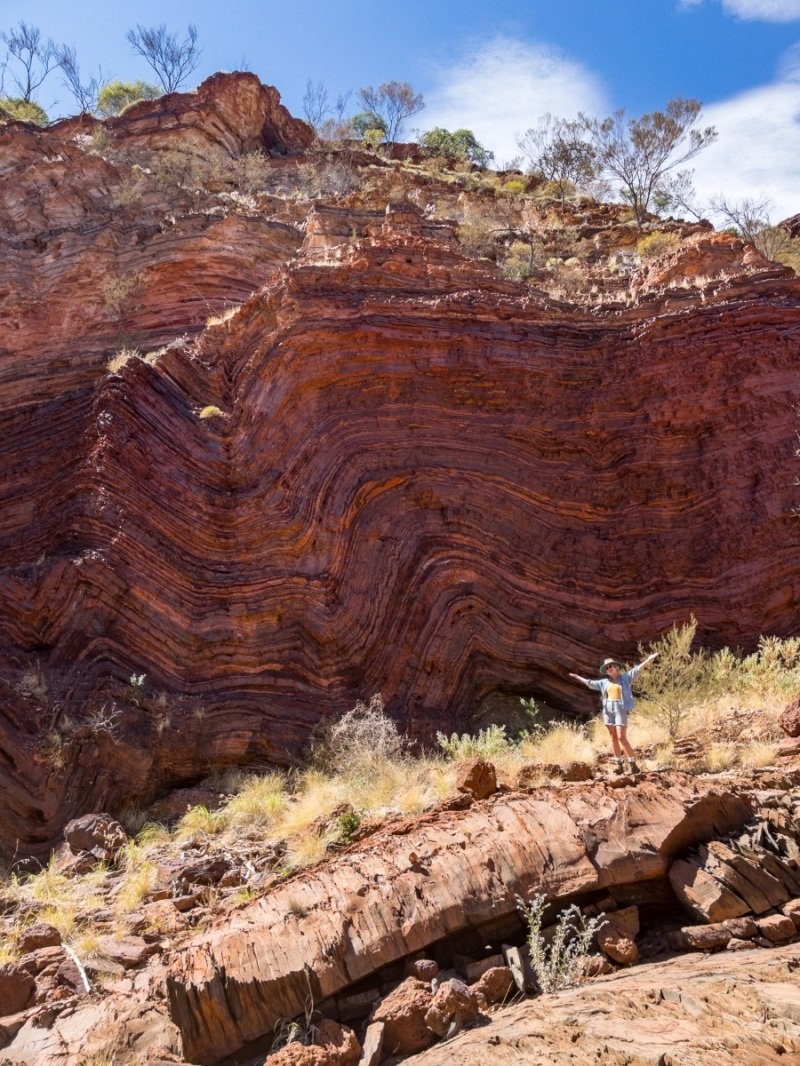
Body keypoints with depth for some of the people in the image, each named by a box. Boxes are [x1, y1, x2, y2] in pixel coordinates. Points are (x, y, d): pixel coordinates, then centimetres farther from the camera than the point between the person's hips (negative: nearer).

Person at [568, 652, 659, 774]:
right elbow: (589, 682, 23)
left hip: (621, 710, -5)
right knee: (613, 738, 4)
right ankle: (618, 764, 8)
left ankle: (632, 763, -7)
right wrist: (577, 677, 31)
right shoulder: (604, 682, 14)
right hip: (608, 710, 5)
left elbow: (637, 669, -6)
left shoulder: (625, 677, 3)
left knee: (622, 738, -12)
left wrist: (648, 660, -17)